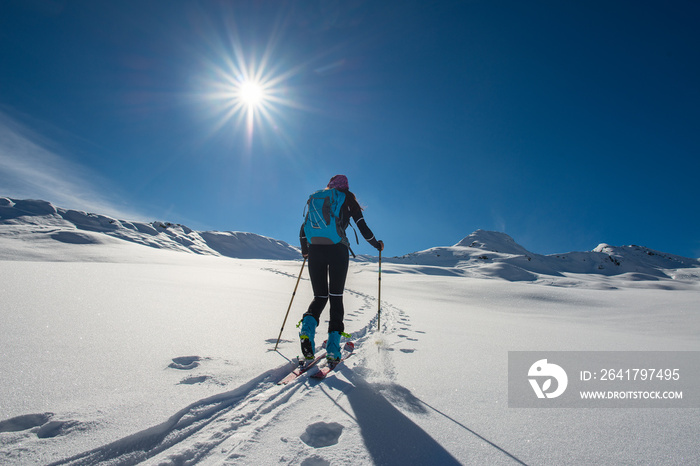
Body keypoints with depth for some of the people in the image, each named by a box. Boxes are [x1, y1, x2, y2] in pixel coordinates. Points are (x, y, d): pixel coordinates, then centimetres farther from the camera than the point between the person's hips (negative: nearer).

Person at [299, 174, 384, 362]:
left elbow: (303, 231, 19)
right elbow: (364, 229, 10)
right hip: (338, 249, -2)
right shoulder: (348, 201, 14)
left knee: (319, 296, 13)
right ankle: (333, 347, 0)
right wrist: (377, 245, 27)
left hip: (315, 249, 2)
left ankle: (308, 326, -17)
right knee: (336, 297, 7)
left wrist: (305, 250, 35)